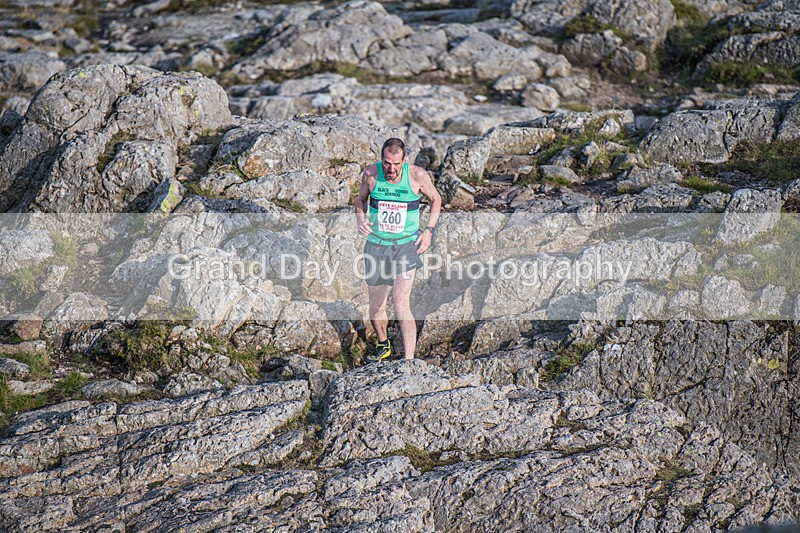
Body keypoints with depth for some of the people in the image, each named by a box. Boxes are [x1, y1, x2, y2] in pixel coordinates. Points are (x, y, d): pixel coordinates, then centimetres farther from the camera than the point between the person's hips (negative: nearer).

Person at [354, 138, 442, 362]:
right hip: (376, 245, 3)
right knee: (376, 310, 12)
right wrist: (360, 217, -9)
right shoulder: (371, 173, -8)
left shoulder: (417, 175, -12)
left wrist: (429, 230, -3)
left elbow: (436, 199, 7)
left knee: (401, 304, -19)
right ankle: (383, 345, 42)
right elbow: (361, 199, 12)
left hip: (406, 245, -3)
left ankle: (409, 362, -16)